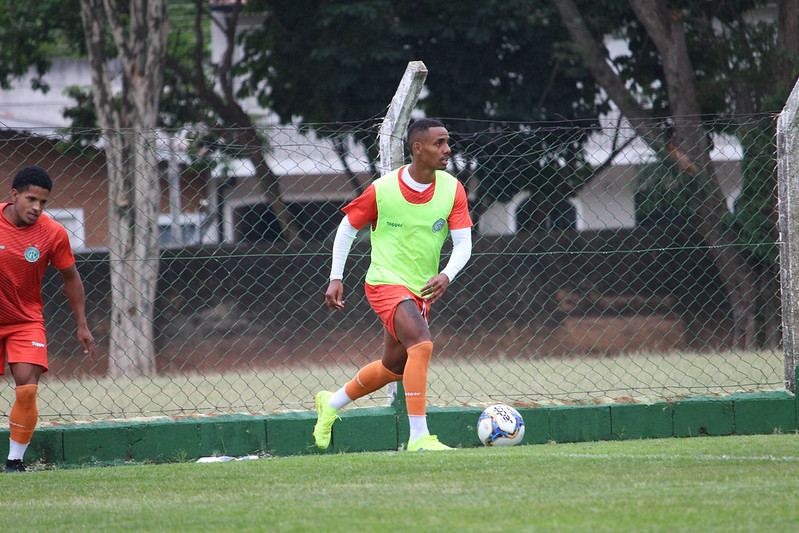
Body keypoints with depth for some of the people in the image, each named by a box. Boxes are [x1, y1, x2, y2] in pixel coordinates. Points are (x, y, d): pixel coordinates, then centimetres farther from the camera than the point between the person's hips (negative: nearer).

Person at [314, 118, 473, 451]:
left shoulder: (452, 189, -4)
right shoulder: (382, 190, -12)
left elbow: (463, 242, -7)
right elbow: (347, 227, 2)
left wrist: (446, 276, -26)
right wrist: (336, 279, -2)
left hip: (421, 289, 6)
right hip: (385, 283, -6)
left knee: (394, 368, 18)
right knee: (421, 344, -28)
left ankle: (332, 403, 43)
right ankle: (419, 437, -28)